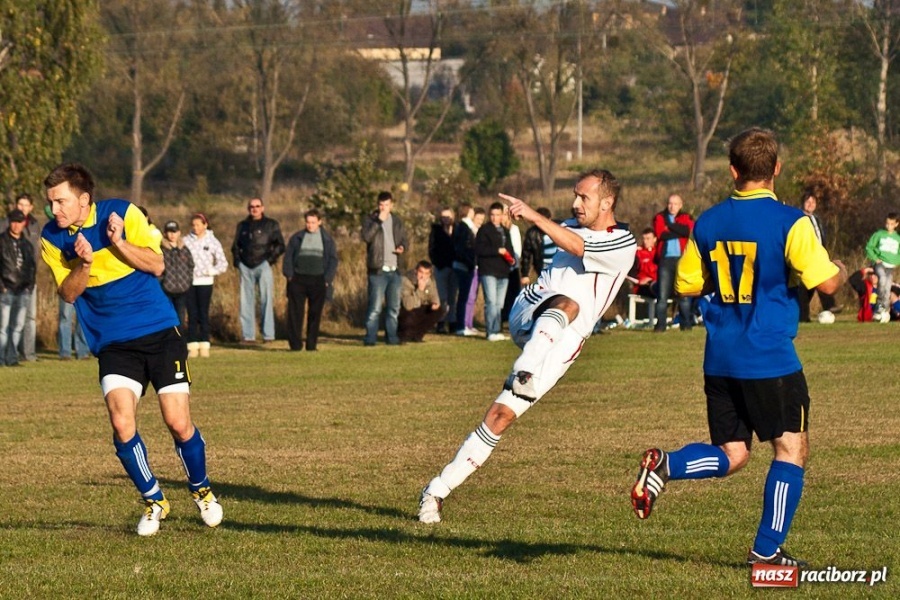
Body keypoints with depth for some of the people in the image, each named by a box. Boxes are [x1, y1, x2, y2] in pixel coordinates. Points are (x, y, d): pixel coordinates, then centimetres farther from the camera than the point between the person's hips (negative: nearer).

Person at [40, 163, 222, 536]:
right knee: (122, 424, -16)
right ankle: (153, 501, 6)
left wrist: (119, 243, -22)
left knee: (178, 423, -6)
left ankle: (201, 490, 23)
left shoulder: (122, 213, -9)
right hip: (113, 343, 2)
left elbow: (157, 265, -7)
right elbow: (68, 294, -1)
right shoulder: (52, 238, -2)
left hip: (159, 333, -2)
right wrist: (84, 264, -20)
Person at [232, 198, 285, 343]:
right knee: (246, 301, 2)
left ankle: (268, 334, -8)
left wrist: (270, 259, -9)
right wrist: (237, 261, 6)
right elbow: (235, 246, 23)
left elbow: (280, 245, 4)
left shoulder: (271, 225, 7)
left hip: (263, 266, -4)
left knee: (266, 299, -8)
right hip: (246, 267, 4)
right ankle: (248, 335, 5)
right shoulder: (242, 226, 17)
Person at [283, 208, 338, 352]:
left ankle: (311, 345, 6)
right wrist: (289, 274, -4)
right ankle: (295, 344, -4)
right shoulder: (296, 238, 10)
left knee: (315, 314, 1)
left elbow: (333, 260, 7)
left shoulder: (327, 239, 9)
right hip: (298, 279, 0)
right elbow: (288, 257, 9)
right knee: (295, 312, -6)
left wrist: (328, 279, -4)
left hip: (318, 281, 0)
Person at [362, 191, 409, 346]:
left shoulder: (397, 222, 14)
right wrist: (379, 221, -21)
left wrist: (403, 247, -1)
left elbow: (405, 240, 21)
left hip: (395, 270, 5)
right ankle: (370, 337, -5)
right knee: (375, 306, -8)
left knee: (394, 307, 9)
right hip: (378, 270, -5)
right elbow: (366, 236, -17)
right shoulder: (371, 220, 0)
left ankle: (392, 336, 17)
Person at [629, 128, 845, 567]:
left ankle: (664, 465, -12)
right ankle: (767, 550, 4)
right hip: (771, 359, -5)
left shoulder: (707, 224, 4)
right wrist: (840, 269, 9)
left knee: (731, 456, 14)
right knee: (792, 449, 7)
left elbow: (686, 285, 11)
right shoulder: (790, 223, -12)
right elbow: (825, 283, -13)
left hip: (720, 361, 5)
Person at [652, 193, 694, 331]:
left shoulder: (686, 218, 12)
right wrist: (679, 232, -6)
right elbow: (661, 234, -8)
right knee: (662, 294, -4)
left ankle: (686, 323, 7)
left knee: (684, 294, 0)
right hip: (665, 259, 0)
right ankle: (660, 324, -1)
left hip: (682, 259, 0)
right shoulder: (659, 218, 11)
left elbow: (688, 231, -10)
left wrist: (670, 226, -7)